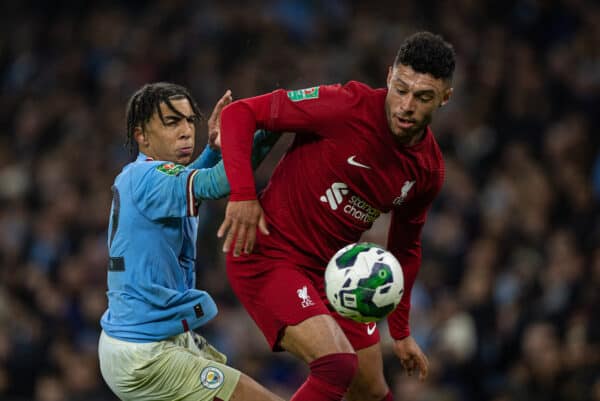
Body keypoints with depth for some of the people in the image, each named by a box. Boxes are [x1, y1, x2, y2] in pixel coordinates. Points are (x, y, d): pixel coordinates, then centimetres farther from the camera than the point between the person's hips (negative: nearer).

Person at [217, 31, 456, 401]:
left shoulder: (429, 169, 0)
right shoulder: (348, 106, -20)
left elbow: (405, 247, 17)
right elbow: (240, 113, -16)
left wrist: (401, 332, 20)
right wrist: (243, 194, -27)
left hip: (334, 270, 7)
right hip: (269, 256, -7)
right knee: (339, 364, -26)